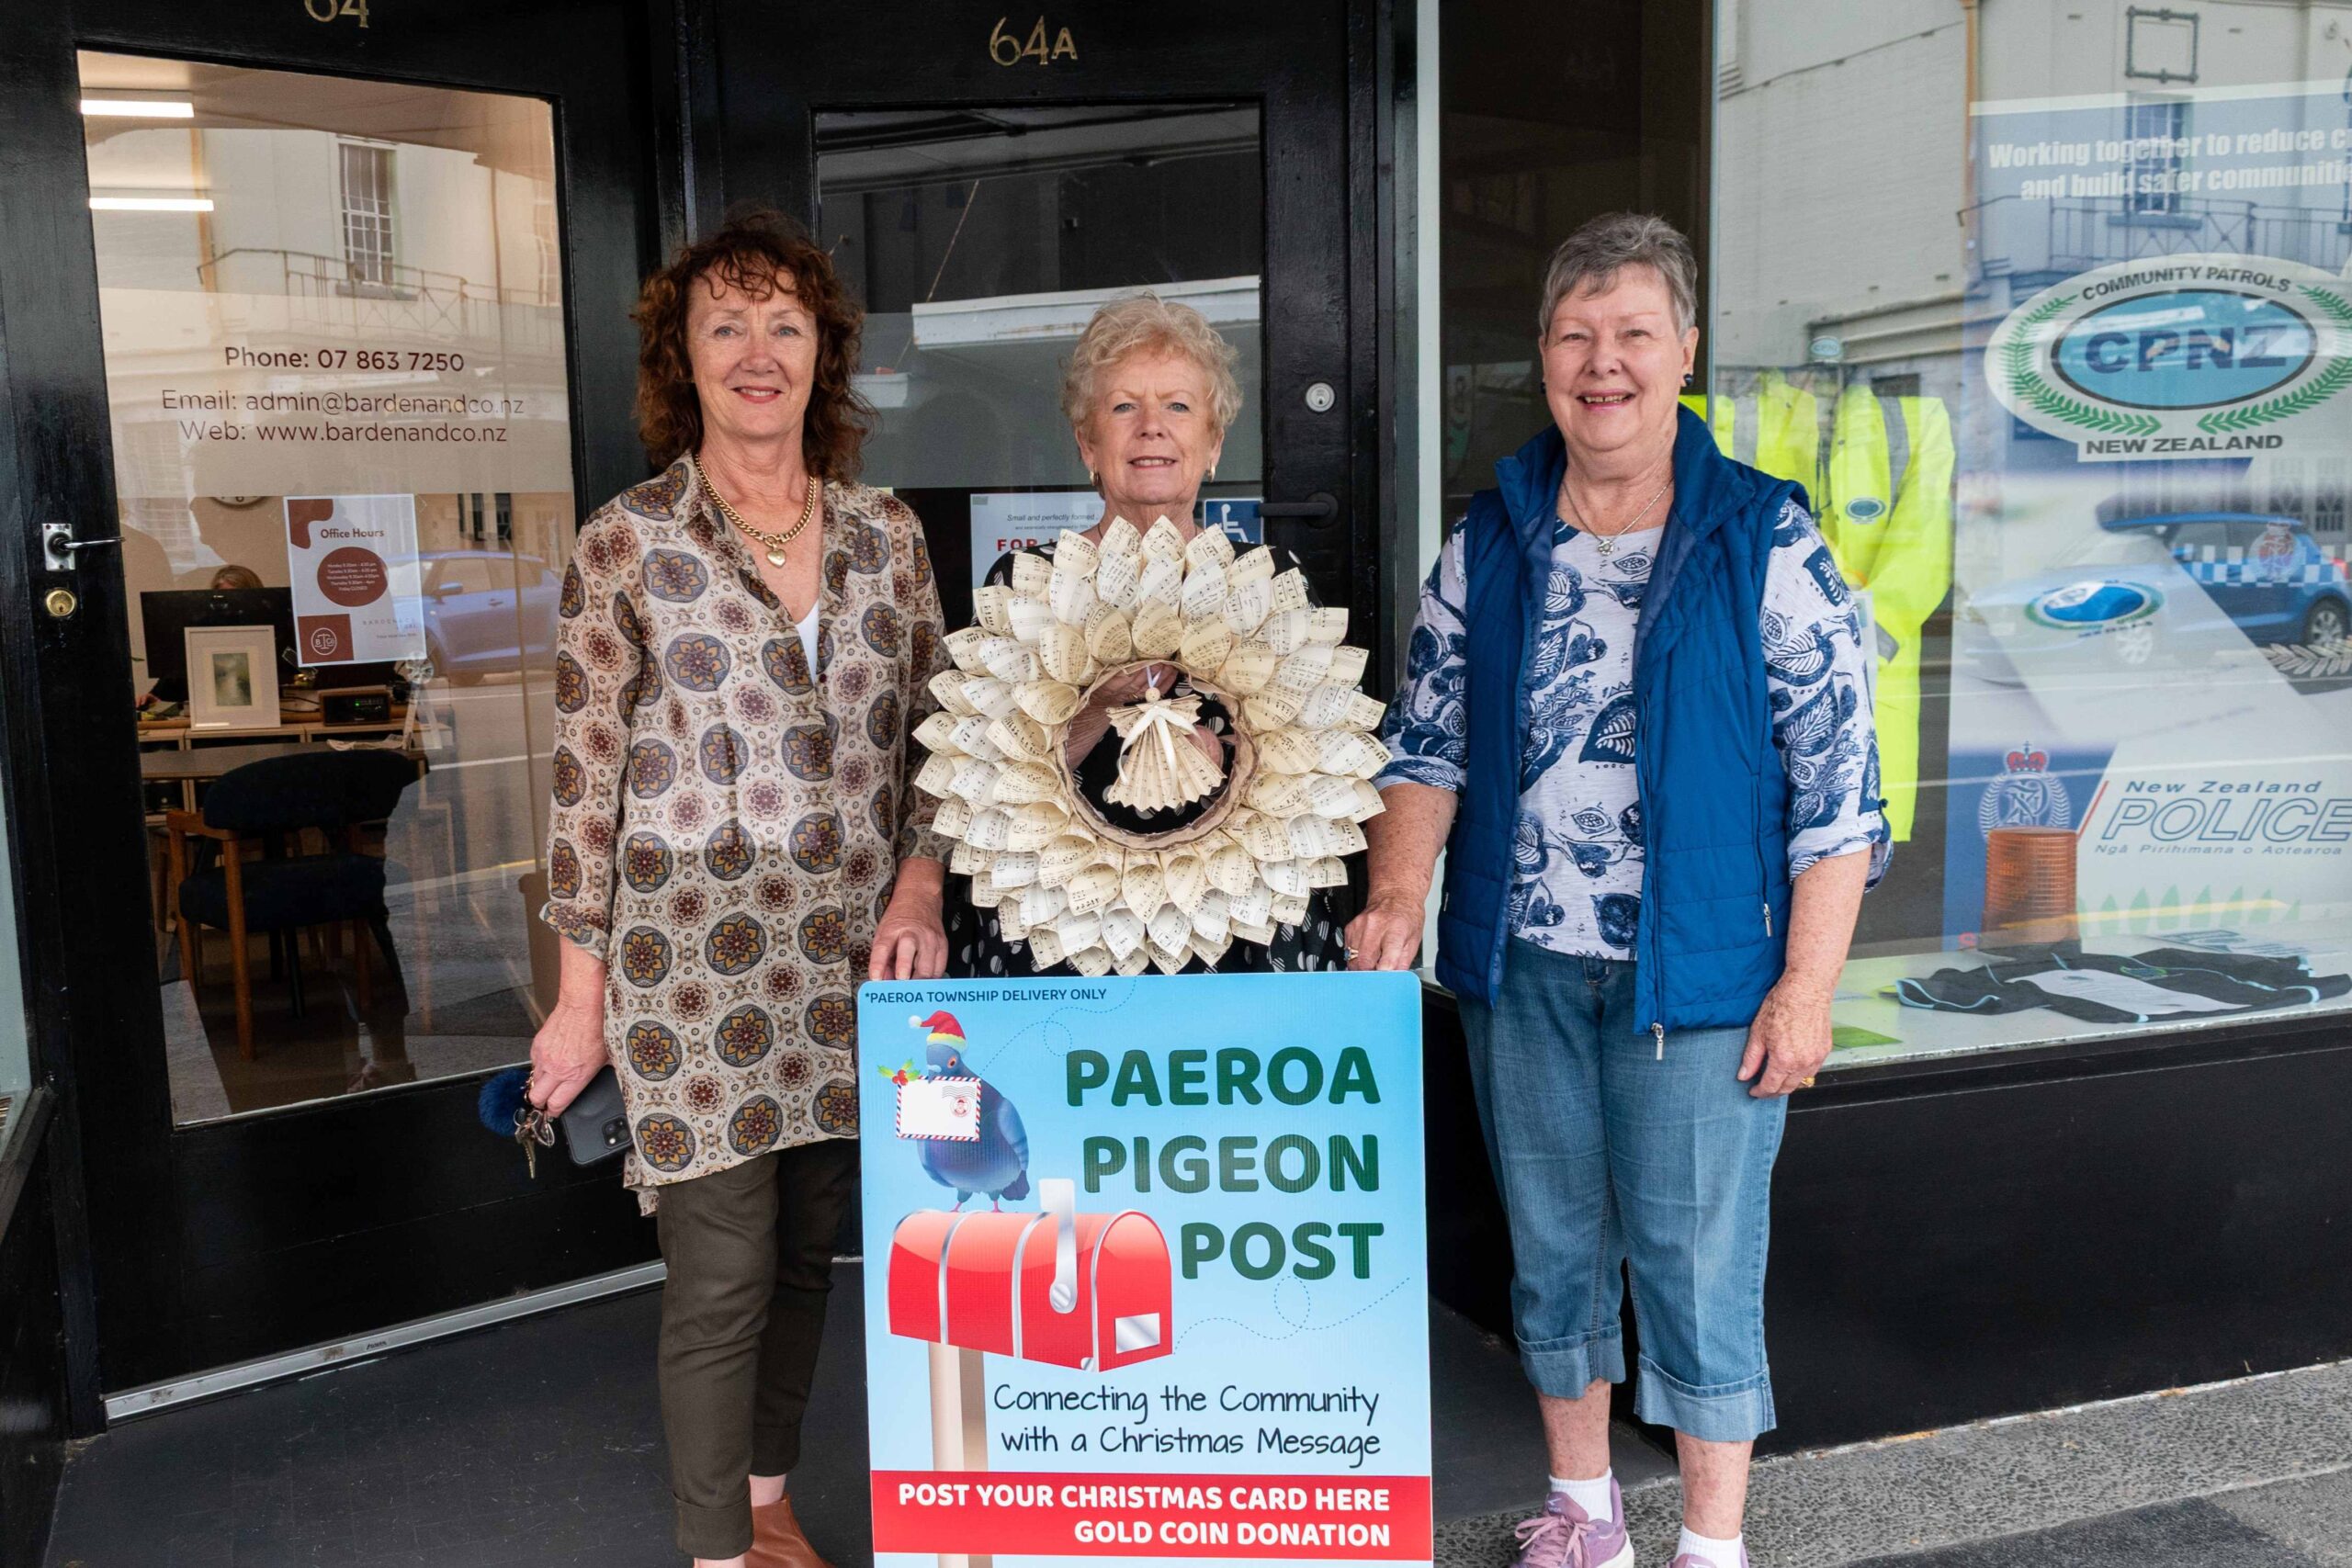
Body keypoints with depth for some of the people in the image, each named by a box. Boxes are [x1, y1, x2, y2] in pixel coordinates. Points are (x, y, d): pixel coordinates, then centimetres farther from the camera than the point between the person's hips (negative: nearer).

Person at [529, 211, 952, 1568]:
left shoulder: (887, 533, 6)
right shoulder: (627, 543, -4)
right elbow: (587, 779, -2)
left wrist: (918, 885, -4)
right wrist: (584, 996, -1)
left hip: (854, 969, 4)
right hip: (694, 970, -4)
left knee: (808, 1253, 15)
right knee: (723, 1280, 1)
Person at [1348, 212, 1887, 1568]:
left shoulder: (1766, 540, -6)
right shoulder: (1489, 541, 5)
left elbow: (1836, 775, -6)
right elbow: (1428, 737, 7)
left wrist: (1808, 983, -11)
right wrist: (1398, 899, -8)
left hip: (1699, 970, -4)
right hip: (1519, 961, 4)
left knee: (1696, 1262, 3)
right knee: (1551, 1246, 16)